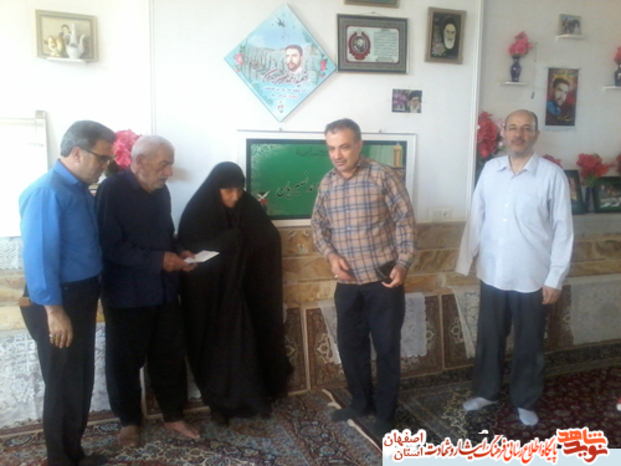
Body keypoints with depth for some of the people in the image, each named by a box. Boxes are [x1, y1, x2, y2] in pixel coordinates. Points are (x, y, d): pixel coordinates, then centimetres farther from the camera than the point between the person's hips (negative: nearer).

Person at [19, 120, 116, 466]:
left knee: (82, 380, 19)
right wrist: (54, 310, -22)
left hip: (82, 297, 9)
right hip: (59, 302, -9)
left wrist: (93, 294, 11)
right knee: (64, 385, 6)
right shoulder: (46, 192, -19)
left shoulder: (82, 191, 8)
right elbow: (39, 255, -22)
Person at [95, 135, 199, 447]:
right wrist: (158, 260, -22)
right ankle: (129, 421, 29)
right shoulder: (111, 190, -14)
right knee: (126, 360, 10)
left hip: (164, 290, 6)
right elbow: (111, 246, -21)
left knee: (170, 355, 13)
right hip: (127, 294, -6)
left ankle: (173, 415, 30)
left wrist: (178, 253, -1)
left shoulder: (160, 191, 7)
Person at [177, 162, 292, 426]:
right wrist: (236, 241, -19)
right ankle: (219, 403, 21)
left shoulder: (250, 209, 2)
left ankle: (256, 397, 24)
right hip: (211, 296, -2)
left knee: (249, 344, 7)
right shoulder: (197, 213, -8)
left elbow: (271, 241, 0)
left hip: (246, 292, 3)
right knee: (217, 347, 6)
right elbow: (189, 252, -11)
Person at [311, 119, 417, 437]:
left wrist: (403, 264, -17)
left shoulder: (383, 176, -9)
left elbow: (405, 222, -8)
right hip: (347, 283, 5)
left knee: (386, 348, 6)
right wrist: (330, 255, -4)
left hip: (383, 280, -5)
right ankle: (361, 402, 37)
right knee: (350, 345, 16)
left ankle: (385, 413, 24)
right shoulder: (326, 183, 5)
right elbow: (318, 225, 13)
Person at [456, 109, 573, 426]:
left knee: (529, 344, 13)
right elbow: (476, 218, 6)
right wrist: (465, 260, 5)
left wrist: (555, 278, -10)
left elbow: (563, 229, -8)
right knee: (488, 338, 16)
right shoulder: (490, 169, 2)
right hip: (492, 274, 3)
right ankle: (486, 391, 37)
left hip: (532, 278, -3)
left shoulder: (552, 175, -9)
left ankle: (526, 401, 33)